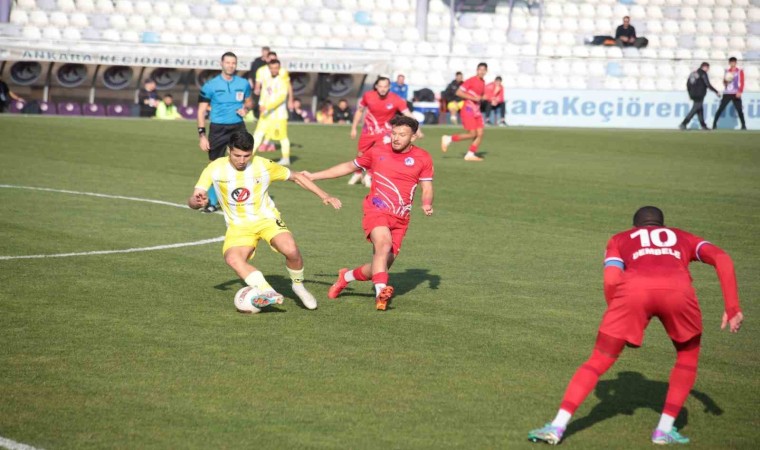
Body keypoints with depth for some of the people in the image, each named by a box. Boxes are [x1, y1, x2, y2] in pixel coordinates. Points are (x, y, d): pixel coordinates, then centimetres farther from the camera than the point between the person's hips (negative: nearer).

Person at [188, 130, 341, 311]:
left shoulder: (264, 166, -10)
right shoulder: (215, 169, -10)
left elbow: (296, 177, 4)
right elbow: (192, 200, -11)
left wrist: (324, 196, -3)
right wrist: (197, 201, -36)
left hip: (267, 219, 0)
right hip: (238, 226, 1)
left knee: (291, 250, -28)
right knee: (232, 258, -32)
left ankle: (298, 286, 1)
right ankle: (268, 292, -36)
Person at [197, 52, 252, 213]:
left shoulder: (243, 84, 4)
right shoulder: (211, 85, -5)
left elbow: (248, 102, 21)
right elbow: (201, 110, -3)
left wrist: (245, 108, -5)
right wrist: (202, 135, -10)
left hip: (238, 127, 2)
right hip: (218, 129, -1)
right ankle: (212, 202, 18)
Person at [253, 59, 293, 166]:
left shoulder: (283, 80, -7)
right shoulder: (266, 81, 12)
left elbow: (282, 96, -17)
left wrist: (268, 106, -24)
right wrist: (262, 105, -4)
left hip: (279, 113, -5)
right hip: (266, 113, 5)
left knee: (282, 136, 3)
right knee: (258, 133, -4)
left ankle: (286, 158, 15)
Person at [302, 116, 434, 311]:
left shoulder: (423, 158, 3)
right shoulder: (377, 152, 5)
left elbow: (427, 188, 8)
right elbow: (349, 166, 18)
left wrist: (427, 204, -17)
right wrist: (313, 176, 17)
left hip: (400, 218, 2)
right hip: (377, 210, -2)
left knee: (383, 264, 3)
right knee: (384, 244, -33)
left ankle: (346, 277, 30)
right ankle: (381, 291, -44)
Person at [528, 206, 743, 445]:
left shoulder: (620, 239, 35)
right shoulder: (683, 238, 38)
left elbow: (611, 281, 15)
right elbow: (722, 258, 19)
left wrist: (620, 324, 27)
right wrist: (732, 307, 15)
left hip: (634, 289, 0)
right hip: (677, 289, 0)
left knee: (598, 362, 12)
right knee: (688, 356, 26)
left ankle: (557, 427, 3)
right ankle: (665, 429, 18)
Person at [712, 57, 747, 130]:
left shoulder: (740, 71, 4)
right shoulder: (726, 71, 15)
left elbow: (742, 83, -3)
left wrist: (740, 92, -17)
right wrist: (726, 81, -6)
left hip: (736, 94, -3)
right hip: (726, 93, 3)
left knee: (739, 110, -11)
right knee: (720, 109, -5)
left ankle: (744, 125, -2)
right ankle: (714, 124, -2)